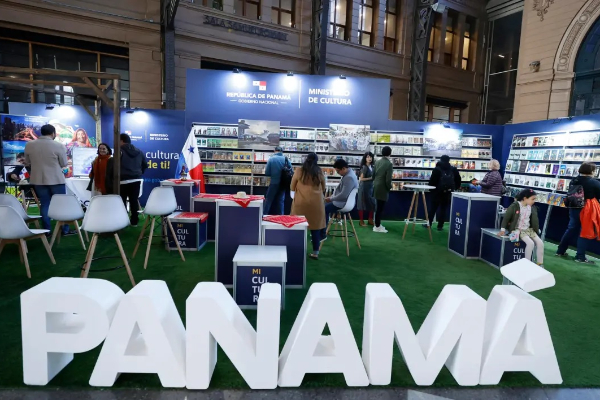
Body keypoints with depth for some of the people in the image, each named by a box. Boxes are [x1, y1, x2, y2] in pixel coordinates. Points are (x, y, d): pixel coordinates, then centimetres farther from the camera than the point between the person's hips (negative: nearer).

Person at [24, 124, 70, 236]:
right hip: (56, 179, -3)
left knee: (45, 205, 10)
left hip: (38, 180, 4)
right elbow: (64, 164, -3)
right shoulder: (59, 146, -13)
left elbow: (27, 163, 12)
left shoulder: (29, 145, -1)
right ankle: (65, 230, 10)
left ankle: (47, 230, 12)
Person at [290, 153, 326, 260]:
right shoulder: (320, 172, 2)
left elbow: (292, 187, 7)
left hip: (301, 202, -1)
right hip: (316, 203, 1)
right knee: (315, 227, 8)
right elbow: (323, 188, 15)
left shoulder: (299, 171, -2)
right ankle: (315, 252, 12)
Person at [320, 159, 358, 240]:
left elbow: (343, 195, -29)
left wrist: (331, 199, -17)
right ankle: (322, 230, 21)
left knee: (323, 209, -11)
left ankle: (322, 235, 0)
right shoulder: (347, 174, 7)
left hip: (343, 203, -11)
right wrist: (332, 196, 8)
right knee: (324, 205, 15)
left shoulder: (349, 177, -26)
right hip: (341, 200, 11)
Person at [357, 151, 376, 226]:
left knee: (372, 203, 10)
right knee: (362, 204, 1)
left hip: (371, 187, 8)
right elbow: (361, 179, -14)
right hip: (364, 187, -7)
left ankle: (370, 220, 23)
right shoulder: (364, 167, -13)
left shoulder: (372, 167, 9)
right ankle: (361, 221, 8)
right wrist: (370, 178, -14)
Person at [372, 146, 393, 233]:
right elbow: (388, 179, -19)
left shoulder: (377, 162, 3)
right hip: (383, 188, -7)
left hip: (376, 187, 7)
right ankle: (377, 227, 9)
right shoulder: (389, 164, -17)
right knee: (380, 208, 2)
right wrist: (389, 187, -2)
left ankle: (377, 224, 28)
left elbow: (373, 175, 8)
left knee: (379, 207, 18)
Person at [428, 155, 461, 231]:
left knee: (433, 208, 10)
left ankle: (429, 224, 16)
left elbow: (432, 181, -12)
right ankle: (440, 226, 9)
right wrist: (454, 188, 18)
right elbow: (458, 181, 6)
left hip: (437, 192, -2)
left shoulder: (437, 169, -10)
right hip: (448, 193, 2)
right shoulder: (453, 170, 1)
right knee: (443, 209, 8)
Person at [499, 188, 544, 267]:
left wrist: (537, 230, 14)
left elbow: (534, 220, 19)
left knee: (540, 243, -9)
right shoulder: (515, 206, -14)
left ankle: (540, 264, 3)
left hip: (529, 229, 7)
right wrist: (503, 229, -13)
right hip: (518, 230, -7)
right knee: (530, 243, -26)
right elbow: (506, 217, -10)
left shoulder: (532, 208, 7)